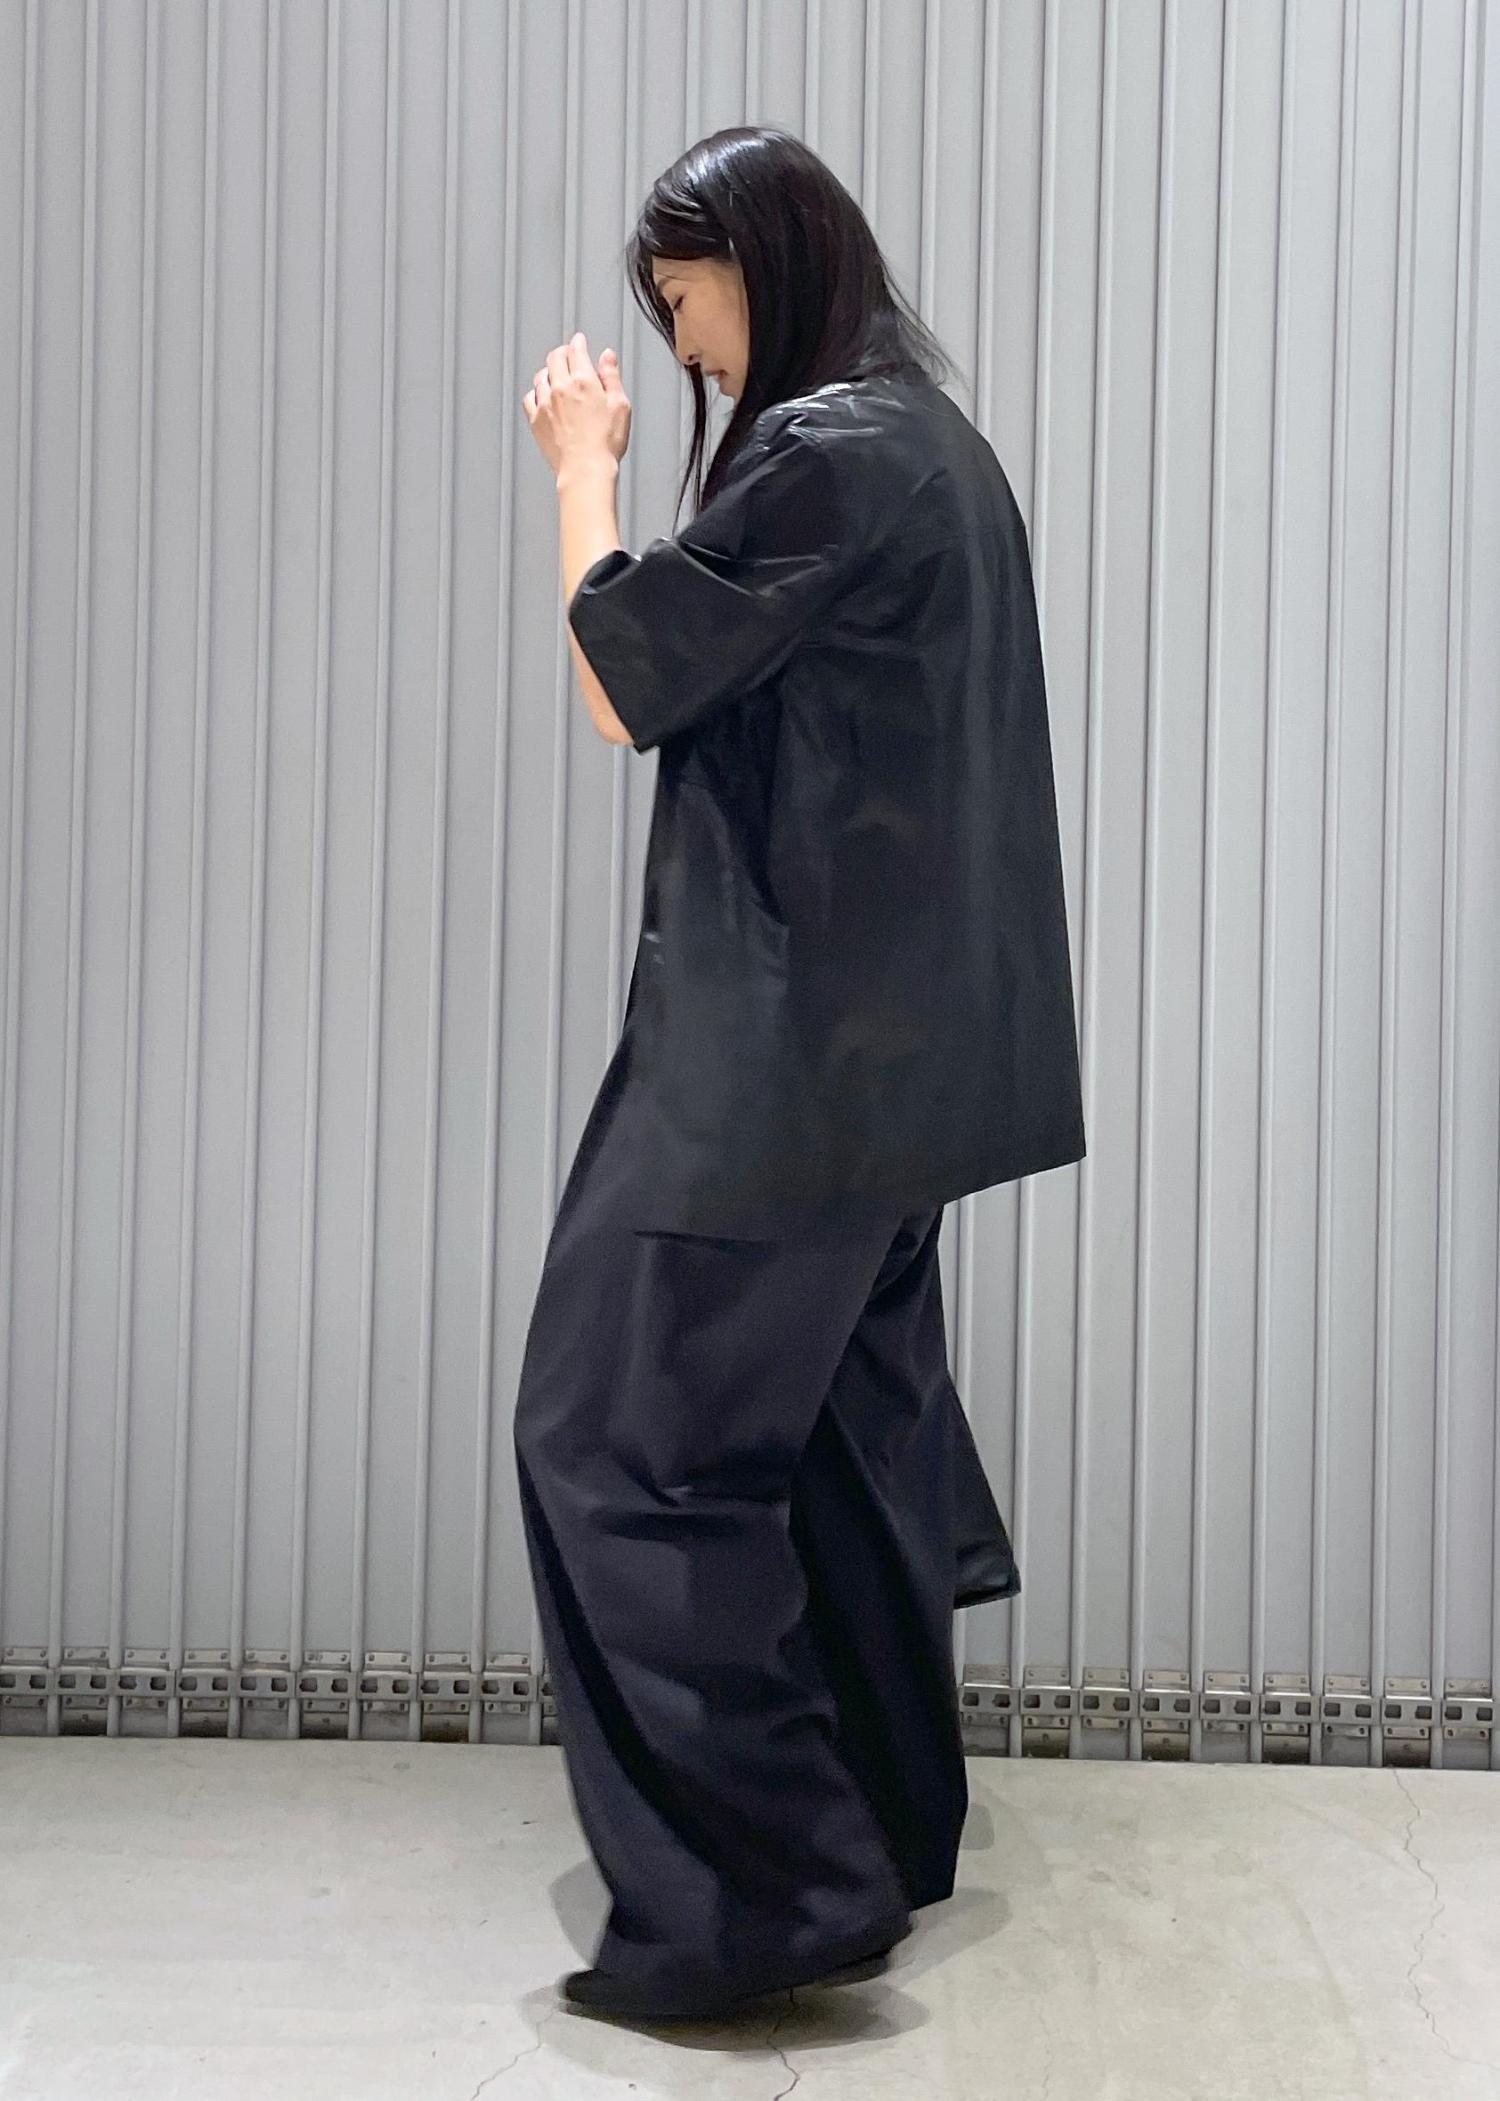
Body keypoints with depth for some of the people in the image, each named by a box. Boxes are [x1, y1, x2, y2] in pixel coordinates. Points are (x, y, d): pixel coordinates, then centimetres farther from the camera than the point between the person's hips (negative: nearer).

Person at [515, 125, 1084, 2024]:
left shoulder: (822, 454, -15)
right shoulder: (932, 444, 16)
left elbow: (623, 686, -12)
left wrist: (583, 465, -2)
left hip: (785, 1044, -10)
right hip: (886, 1042, 10)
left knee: (624, 1437, -6)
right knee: (847, 1423, 16)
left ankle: (755, 1895, -4)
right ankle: (886, 1832, 26)